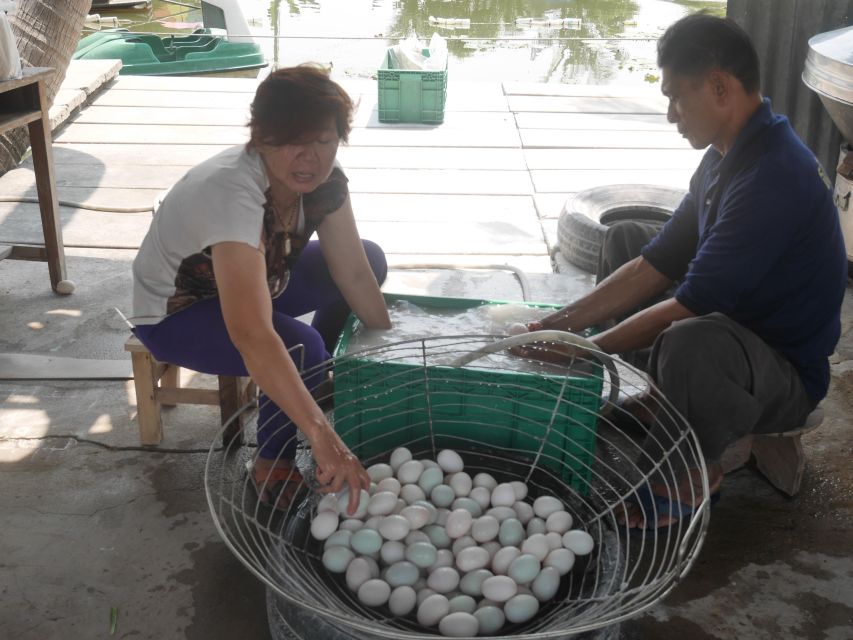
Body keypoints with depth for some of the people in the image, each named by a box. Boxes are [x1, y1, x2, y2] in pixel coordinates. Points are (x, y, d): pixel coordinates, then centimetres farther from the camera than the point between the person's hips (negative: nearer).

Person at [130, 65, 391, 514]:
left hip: (253, 277, 8)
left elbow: (353, 273, -9)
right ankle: (273, 468, -4)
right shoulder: (233, 193, -40)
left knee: (370, 258, 1)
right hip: (174, 313, -7)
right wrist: (324, 438, -55)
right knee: (300, 349, -31)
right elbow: (251, 336, -51)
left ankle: (319, 382, 18)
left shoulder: (324, 179, -18)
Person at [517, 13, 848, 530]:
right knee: (626, 239, 15)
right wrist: (563, 323, -5)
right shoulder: (729, 155, 1)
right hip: (735, 324, 10)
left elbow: (689, 307, -30)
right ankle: (653, 399, 13)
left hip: (787, 372, -9)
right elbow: (657, 265, 3)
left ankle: (684, 478, -10)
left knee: (691, 341, -43)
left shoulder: (773, 177, -30)